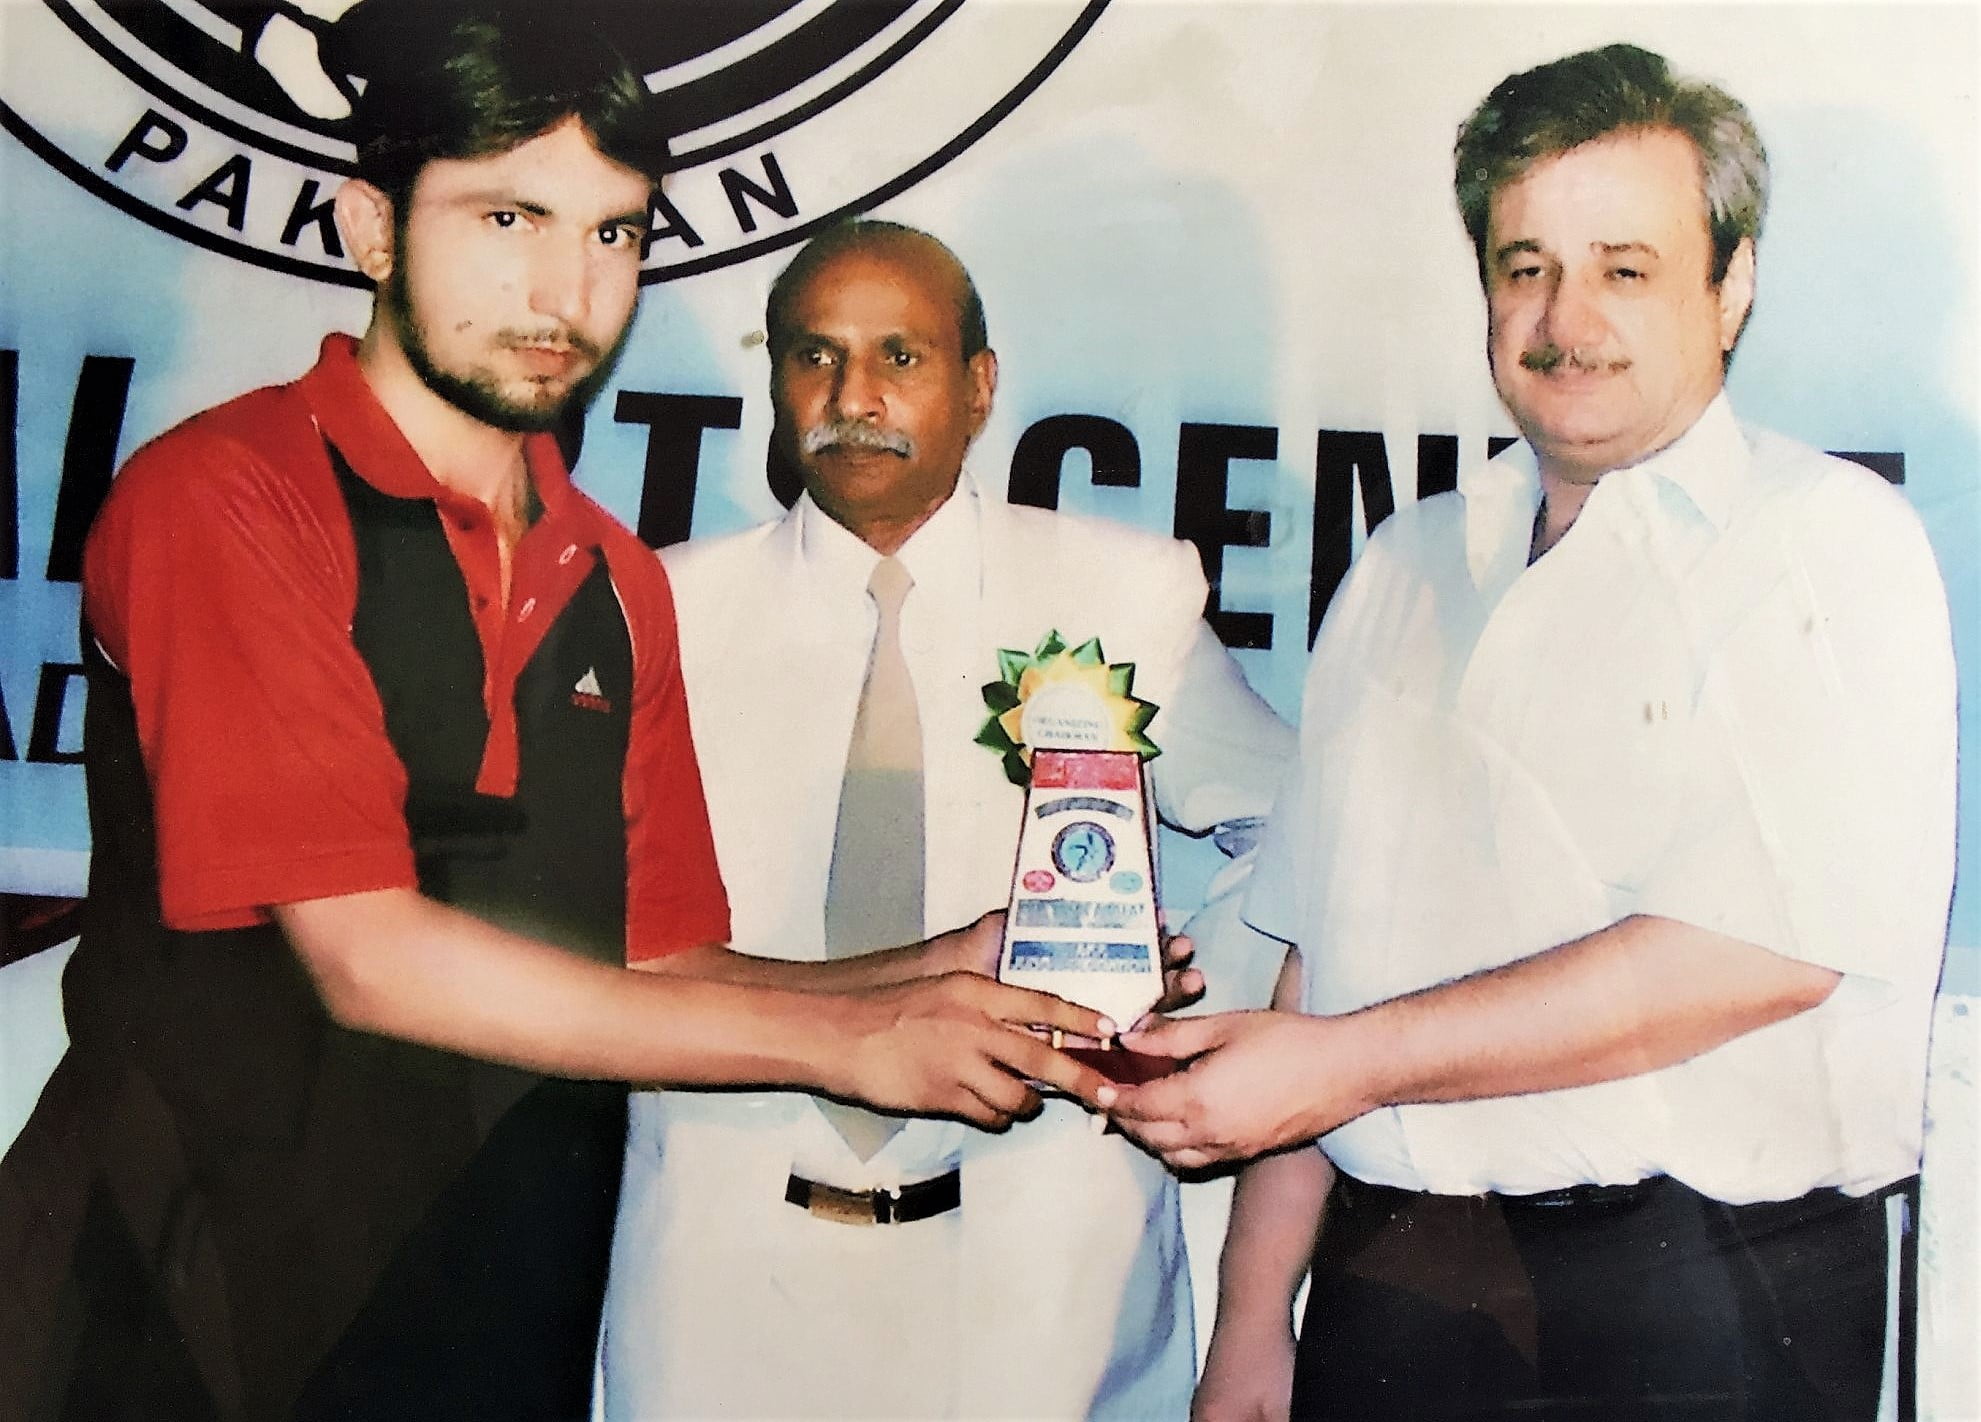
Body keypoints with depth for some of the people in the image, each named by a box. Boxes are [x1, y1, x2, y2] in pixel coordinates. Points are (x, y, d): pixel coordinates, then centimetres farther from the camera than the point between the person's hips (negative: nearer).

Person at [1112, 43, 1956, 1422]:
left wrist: (1348, 1064, -17)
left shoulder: (1828, 544, -6)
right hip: (1389, 1285, 5)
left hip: (1698, 1307, -4)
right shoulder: (1404, 568, 11)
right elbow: (1324, 952, 9)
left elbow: (1762, 948, -18)